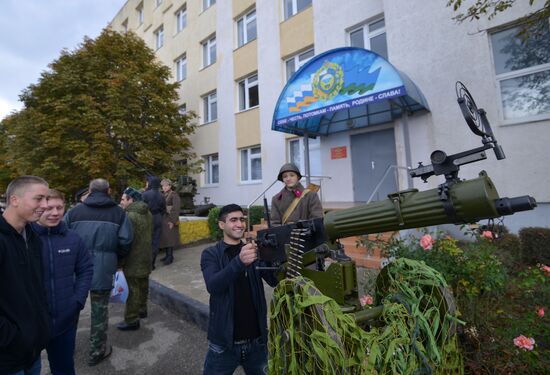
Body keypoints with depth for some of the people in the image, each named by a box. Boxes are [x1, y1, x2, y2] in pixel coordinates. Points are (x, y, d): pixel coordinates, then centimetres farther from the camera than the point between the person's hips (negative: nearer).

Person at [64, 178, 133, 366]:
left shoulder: (75, 211, 1)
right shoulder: (118, 212, -4)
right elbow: (125, 240, -9)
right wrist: (115, 257, 10)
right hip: (103, 269, -2)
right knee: (99, 310, 11)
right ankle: (96, 351, 24)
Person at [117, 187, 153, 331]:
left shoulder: (130, 216, -22)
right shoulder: (147, 213, 7)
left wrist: (119, 261, -12)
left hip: (133, 261, -9)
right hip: (145, 258, 9)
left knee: (132, 290, 2)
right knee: (143, 285, 22)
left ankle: (131, 320, 14)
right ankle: (142, 310, 40)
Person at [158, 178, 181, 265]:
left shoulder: (174, 195, -8)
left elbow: (176, 209, -14)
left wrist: (172, 221, -18)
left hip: (169, 220, -7)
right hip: (162, 220, 7)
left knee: (170, 238, -4)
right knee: (164, 238, 10)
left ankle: (170, 257, 3)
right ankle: (167, 255, 20)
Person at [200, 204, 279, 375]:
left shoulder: (254, 252, 1)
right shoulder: (211, 254, -6)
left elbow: (276, 281, -9)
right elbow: (212, 285, -23)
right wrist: (239, 261, -40)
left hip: (256, 340, 3)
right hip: (224, 342, -2)